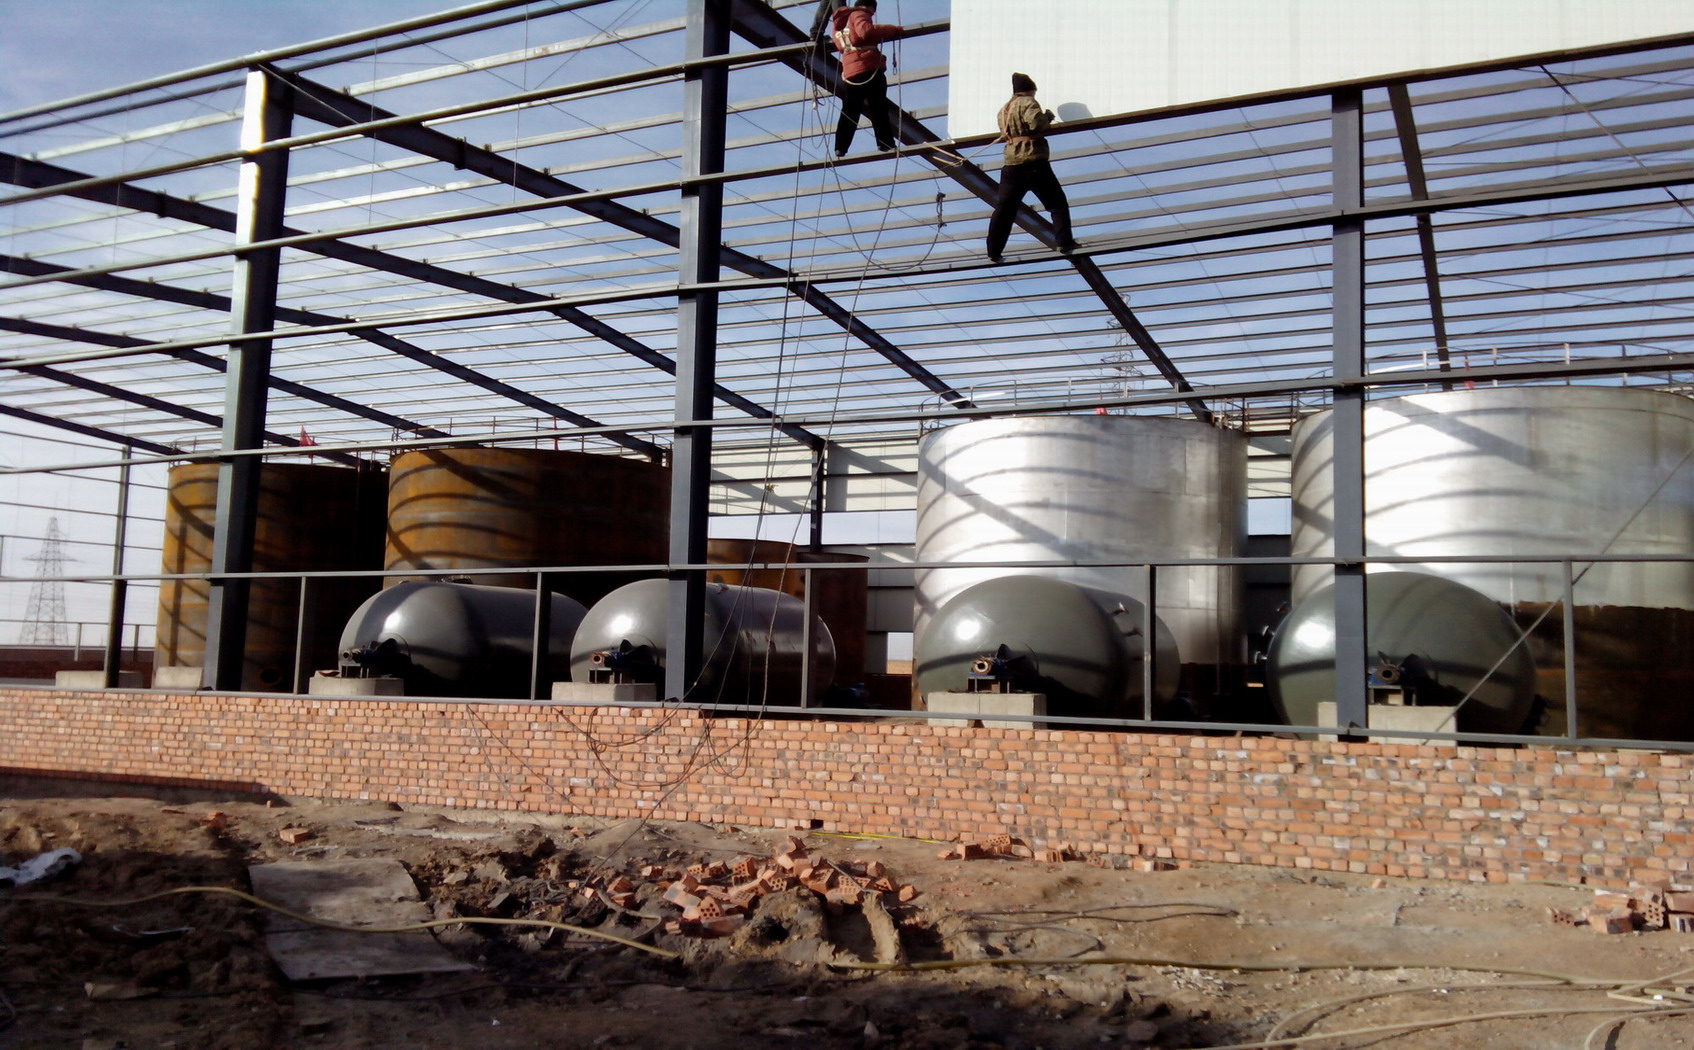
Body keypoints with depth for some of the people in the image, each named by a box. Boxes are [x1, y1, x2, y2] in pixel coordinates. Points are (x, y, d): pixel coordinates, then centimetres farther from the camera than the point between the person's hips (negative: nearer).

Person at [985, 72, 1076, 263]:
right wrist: (1047, 116, 0)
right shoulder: (1028, 102, -3)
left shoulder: (1004, 109, 19)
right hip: (1034, 162, -6)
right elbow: (1035, 122, -20)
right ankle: (1064, 243, -6)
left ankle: (993, 251, 3)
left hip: (1011, 165, 6)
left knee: (1004, 208, 7)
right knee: (1057, 203, 3)